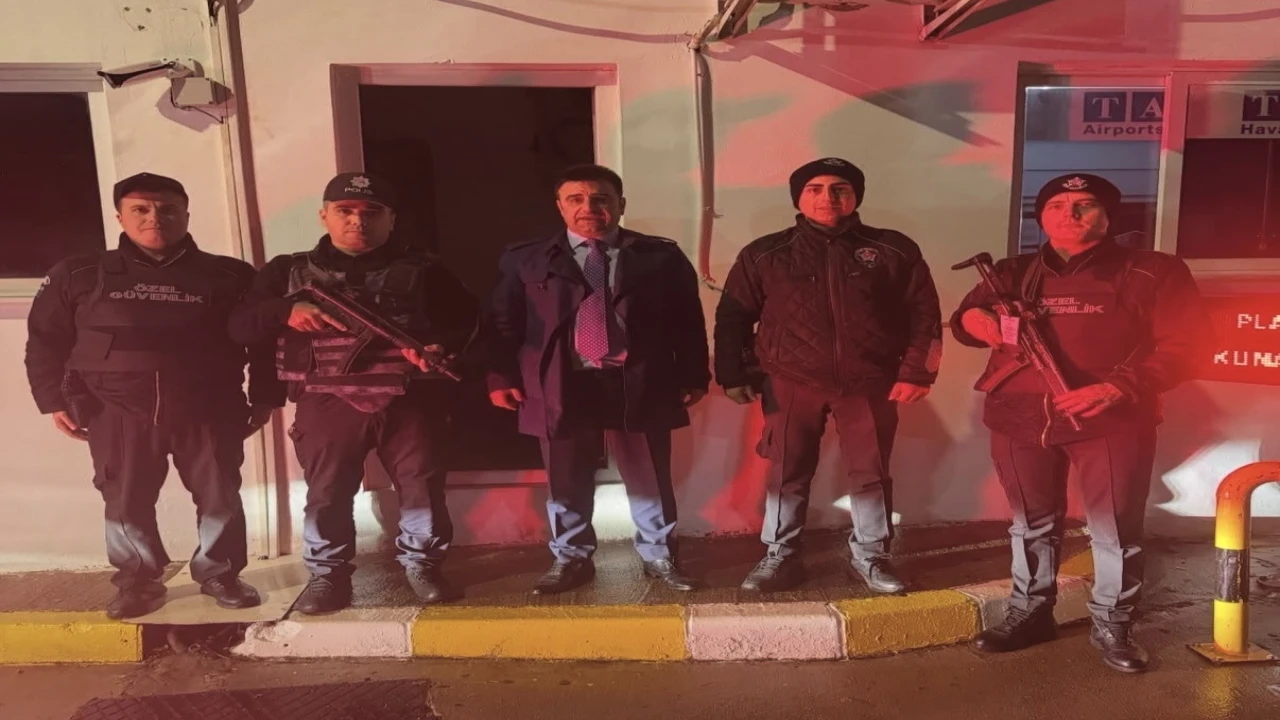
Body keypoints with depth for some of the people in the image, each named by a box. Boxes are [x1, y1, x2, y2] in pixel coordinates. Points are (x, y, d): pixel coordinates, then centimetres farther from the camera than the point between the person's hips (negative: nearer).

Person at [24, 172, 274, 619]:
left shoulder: (229, 277, 2)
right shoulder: (78, 276, 6)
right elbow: (45, 341, 12)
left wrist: (263, 398, 2)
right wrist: (54, 399, 7)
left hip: (208, 411, 0)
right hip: (119, 413, 1)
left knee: (220, 496, 5)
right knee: (126, 502, 8)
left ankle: (219, 574, 23)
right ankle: (136, 581, 26)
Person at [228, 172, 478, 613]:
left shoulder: (423, 271, 11)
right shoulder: (289, 271, 12)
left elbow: (465, 318, 8)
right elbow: (240, 325, 6)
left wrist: (439, 345, -15)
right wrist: (286, 311, -15)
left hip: (410, 399, 0)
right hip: (327, 401, 0)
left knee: (422, 484, 2)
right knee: (327, 490, 4)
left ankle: (421, 563, 21)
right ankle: (327, 572, 21)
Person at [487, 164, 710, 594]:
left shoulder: (661, 256, 6)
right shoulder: (525, 260, 7)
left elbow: (688, 321, 6)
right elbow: (503, 324, 6)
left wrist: (693, 377, 1)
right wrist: (502, 377, -2)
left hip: (639, 387, 0)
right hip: (564, 388, 0)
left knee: (650, 479, 10)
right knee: (567, 482, 10)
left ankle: (659, 557, 27)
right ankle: (571, 559, 28)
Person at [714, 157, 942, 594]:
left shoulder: (893, 250, 3)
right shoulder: (765, 255, 3)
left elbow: (924, 315, 4)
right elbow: (732, 317, 6)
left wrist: (915, 372, -4)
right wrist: (733, 375, 2)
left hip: (868, 383, 0)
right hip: (791, 383, 0)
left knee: (871, 474, 8)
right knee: (787, 475, 7)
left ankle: (870, 558, 25)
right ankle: (780, 558, 21)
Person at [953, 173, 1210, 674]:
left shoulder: (1152, 272, -1)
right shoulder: (1014, 273, 9)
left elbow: (1184, 344, -5)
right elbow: (971, 318, 18)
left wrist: (1119, 387, -20)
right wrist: (970, 319, -9)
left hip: (1112, 421, -3)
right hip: (1019, 420, 3)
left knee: (1116, 529, 5)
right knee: (1031, 523, 14)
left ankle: (1112, 626, 24)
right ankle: (1029, 613, 30)